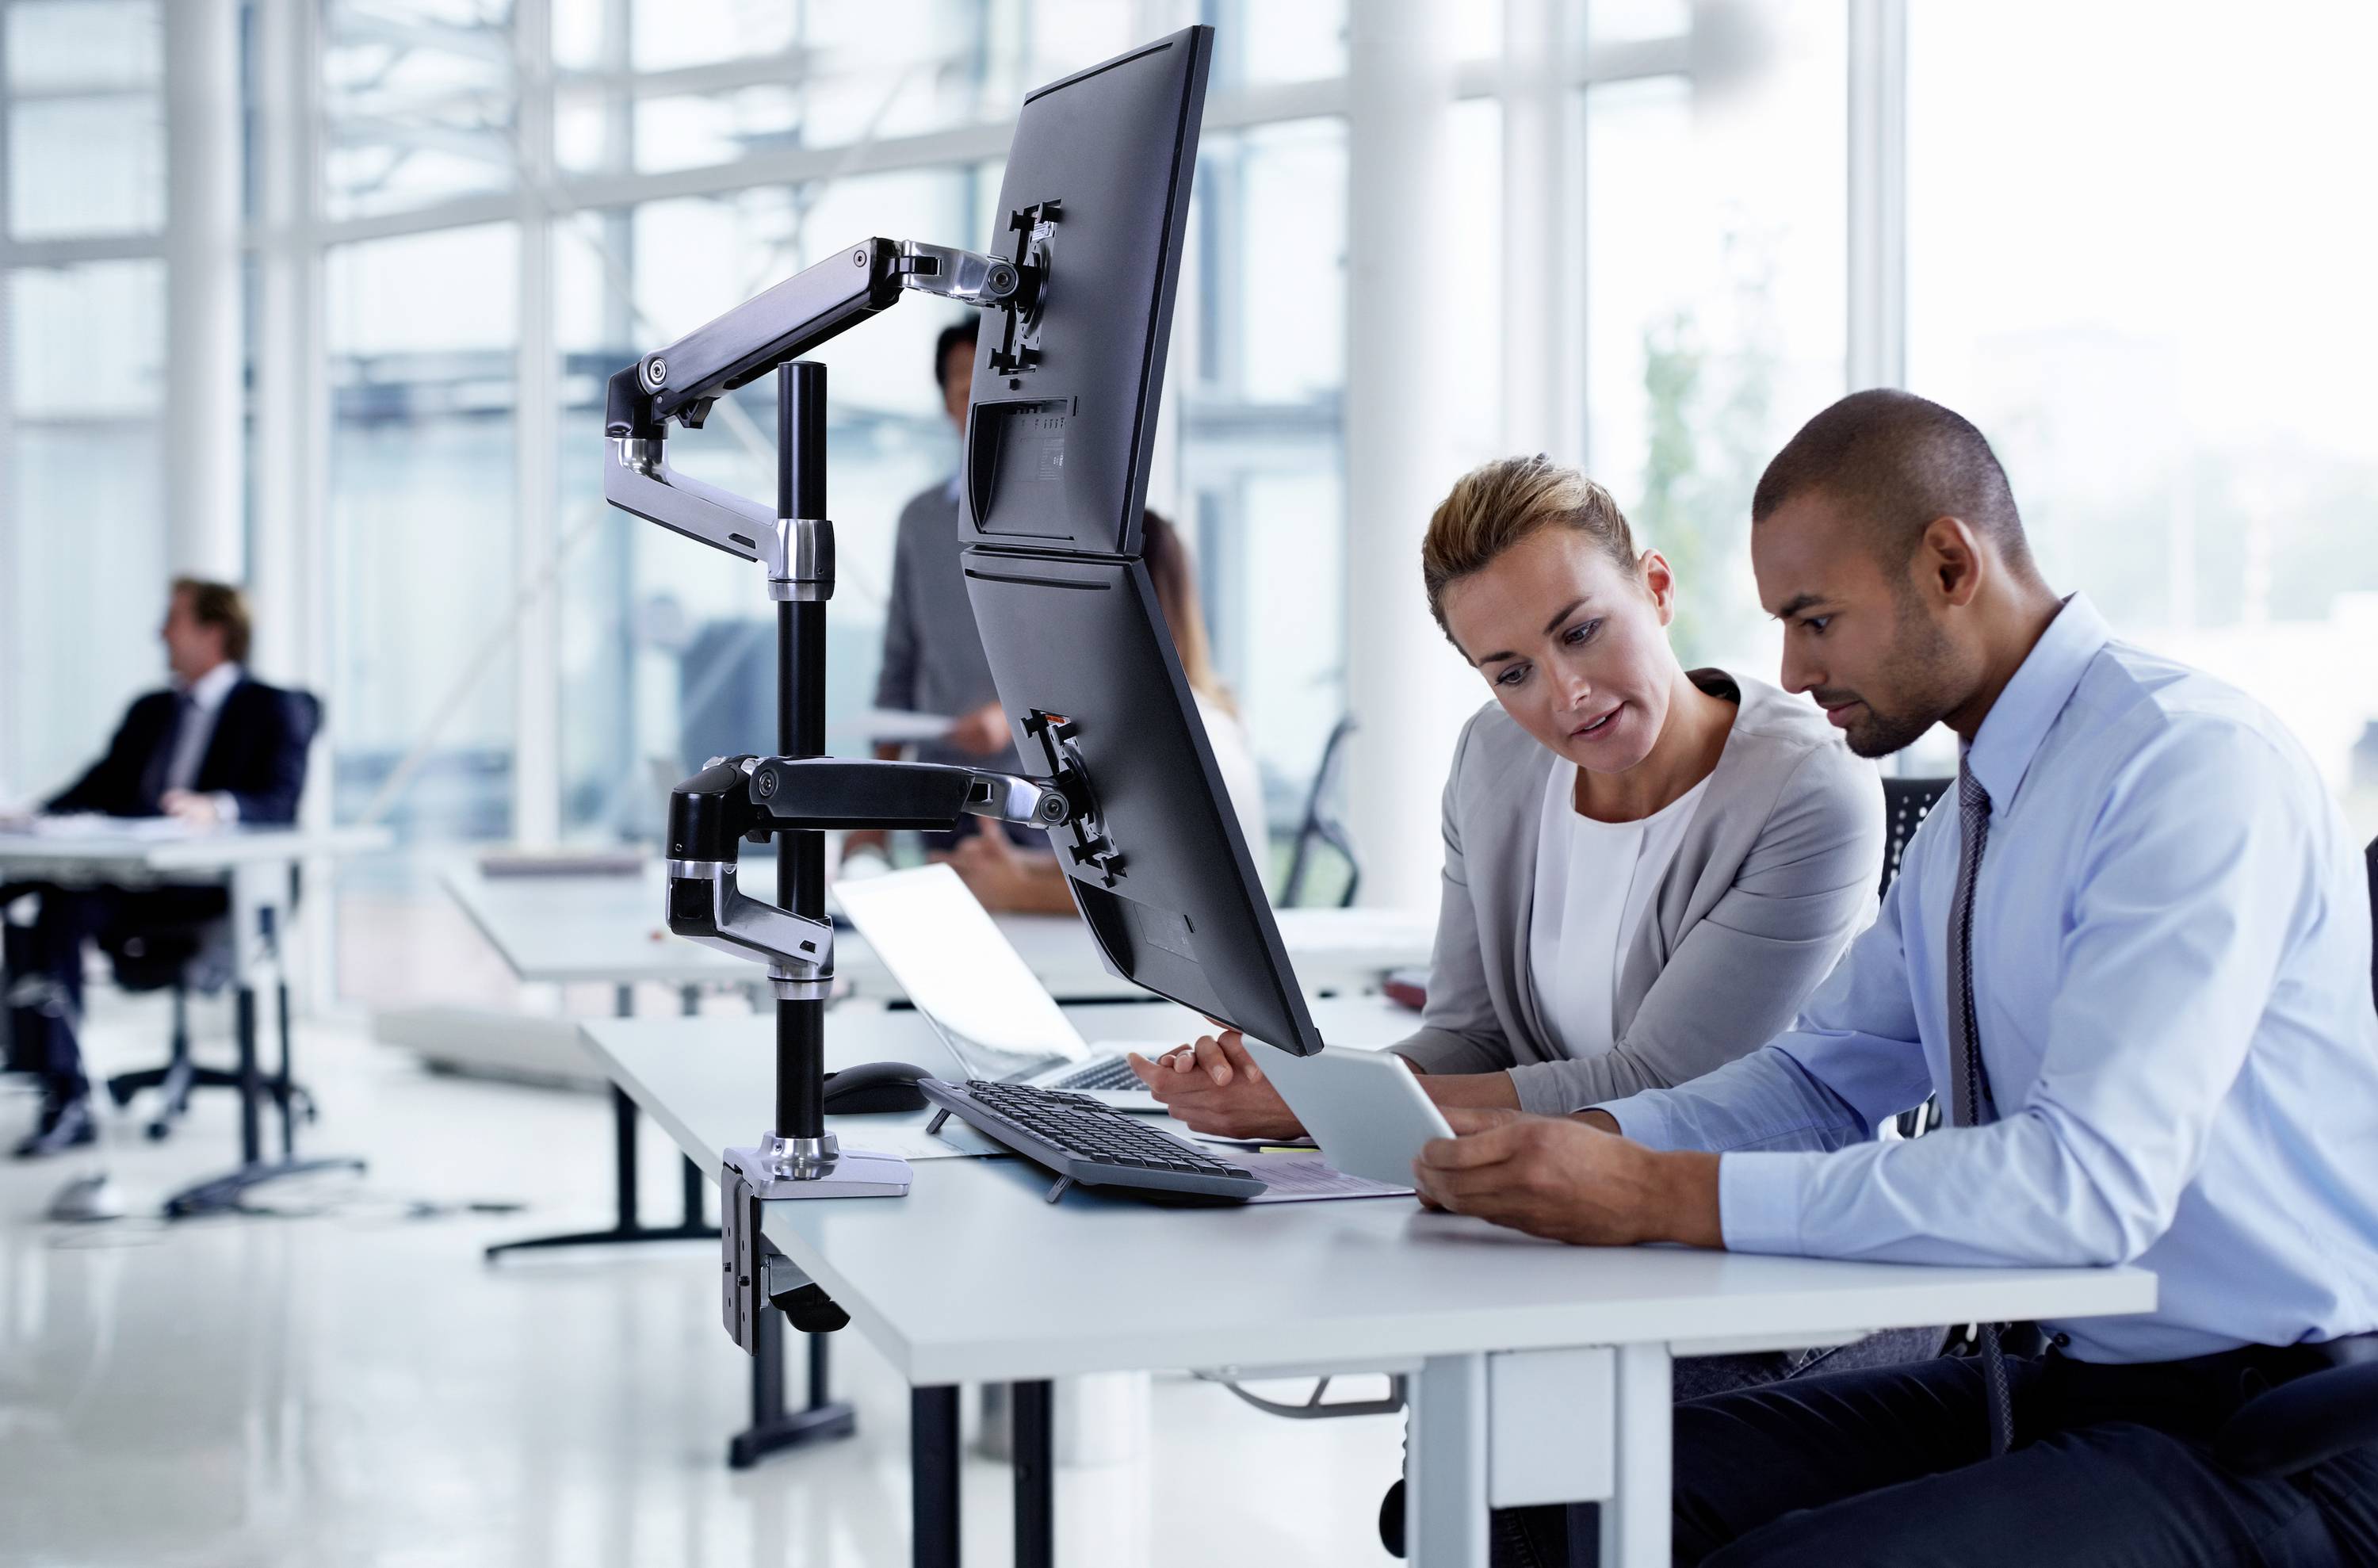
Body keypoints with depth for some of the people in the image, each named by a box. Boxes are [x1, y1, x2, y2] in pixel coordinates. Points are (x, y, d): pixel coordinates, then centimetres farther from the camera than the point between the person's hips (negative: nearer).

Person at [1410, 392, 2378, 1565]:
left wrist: (1666, 1197, -30)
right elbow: (1824, 1078, 18)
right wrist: (1582, 1142, -2)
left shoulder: (2195, 763, -18)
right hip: (2069, 1374, 8)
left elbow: (2092, 1178, -28)